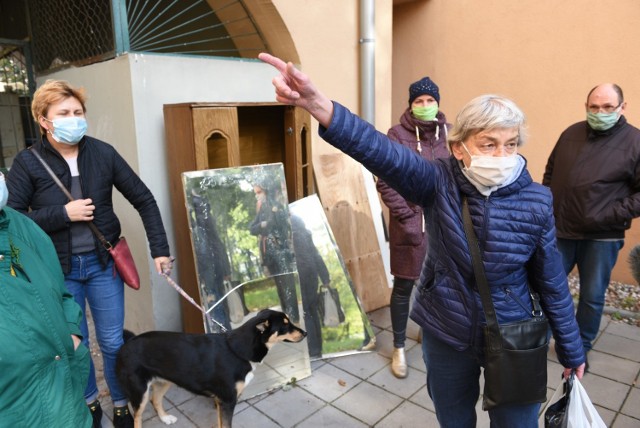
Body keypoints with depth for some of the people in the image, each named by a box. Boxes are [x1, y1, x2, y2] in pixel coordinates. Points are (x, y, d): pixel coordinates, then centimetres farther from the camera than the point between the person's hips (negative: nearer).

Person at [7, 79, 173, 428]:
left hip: (102, 262, 0)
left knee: (112, 341, 11)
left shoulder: (103, 153, -6)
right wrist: (63, 213, -21)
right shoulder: (27, 162, -9)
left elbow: (144, 200, -2)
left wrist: (159, 249, -6)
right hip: (58, 269, 0)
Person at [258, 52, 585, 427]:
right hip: (445, 336, 1)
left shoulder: (536, 202, -14)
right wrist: (316, 103, -52)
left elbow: (552, 284, -4)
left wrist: (572, 351, 6)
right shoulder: (440, 182, -17)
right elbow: (384, 153, -36)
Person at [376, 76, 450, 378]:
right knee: (404, 286, 7)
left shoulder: (448, 134, 4)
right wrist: (407, 218, -12)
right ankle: (399, 348, 23)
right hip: (411, 223, -3)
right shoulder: (398, 135, -8)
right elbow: (386, 183, -10)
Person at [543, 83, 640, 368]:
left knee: (592, 297, 10)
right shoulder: (571, 134, 4)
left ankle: (581, 348, 31)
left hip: (602, 238, -3)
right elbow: (551, 171, 15)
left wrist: (610, 216, -19)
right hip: (561, 230, 4)